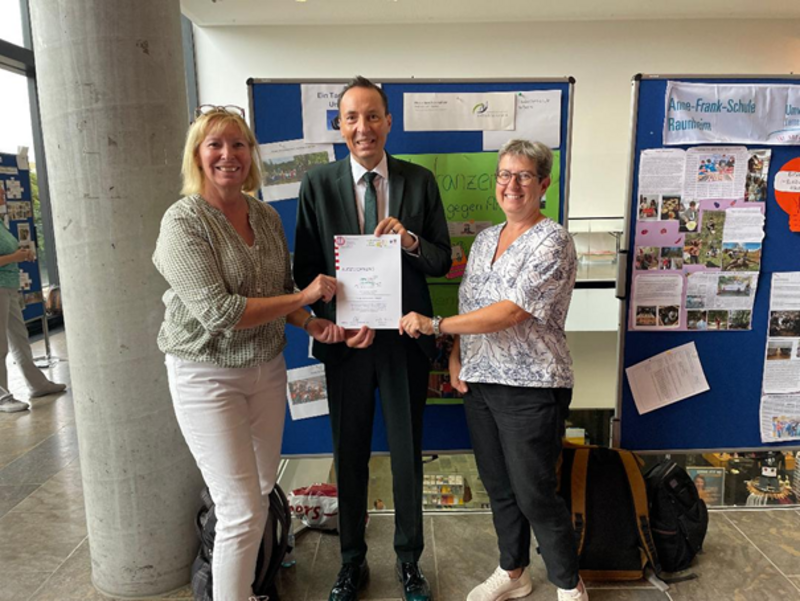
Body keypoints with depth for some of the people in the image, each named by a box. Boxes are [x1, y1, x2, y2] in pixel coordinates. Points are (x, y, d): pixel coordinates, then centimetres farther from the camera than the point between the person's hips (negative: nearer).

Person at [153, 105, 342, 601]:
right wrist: (306, 296, -18)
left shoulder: (267, 216, 3)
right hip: (208, 376, -6)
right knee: (243, 511, -3)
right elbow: (216, 312, -22)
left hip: (267, 368, 6)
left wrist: (313, 325, -5)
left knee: (262, 491, 18)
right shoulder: (184, 221, -15)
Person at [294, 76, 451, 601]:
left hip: (406, 338, 1)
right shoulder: (318, 185, -2)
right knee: (350, 455, 14)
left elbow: (442, 263, 0)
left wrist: (410, 239, -19)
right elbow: (306, 271, -2)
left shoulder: (420, 181, 0)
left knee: (408, 454, 14)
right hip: (345, 338, 0)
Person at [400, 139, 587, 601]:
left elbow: (509, 313, -23)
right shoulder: (485, 240, 11)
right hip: (479, 383, 7)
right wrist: (455, 357, 2)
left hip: (531, 389, -7)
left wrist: (433, 325, -22)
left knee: (535, 494, 5)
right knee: (498, 487, 19)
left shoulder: (552, 242, -13)